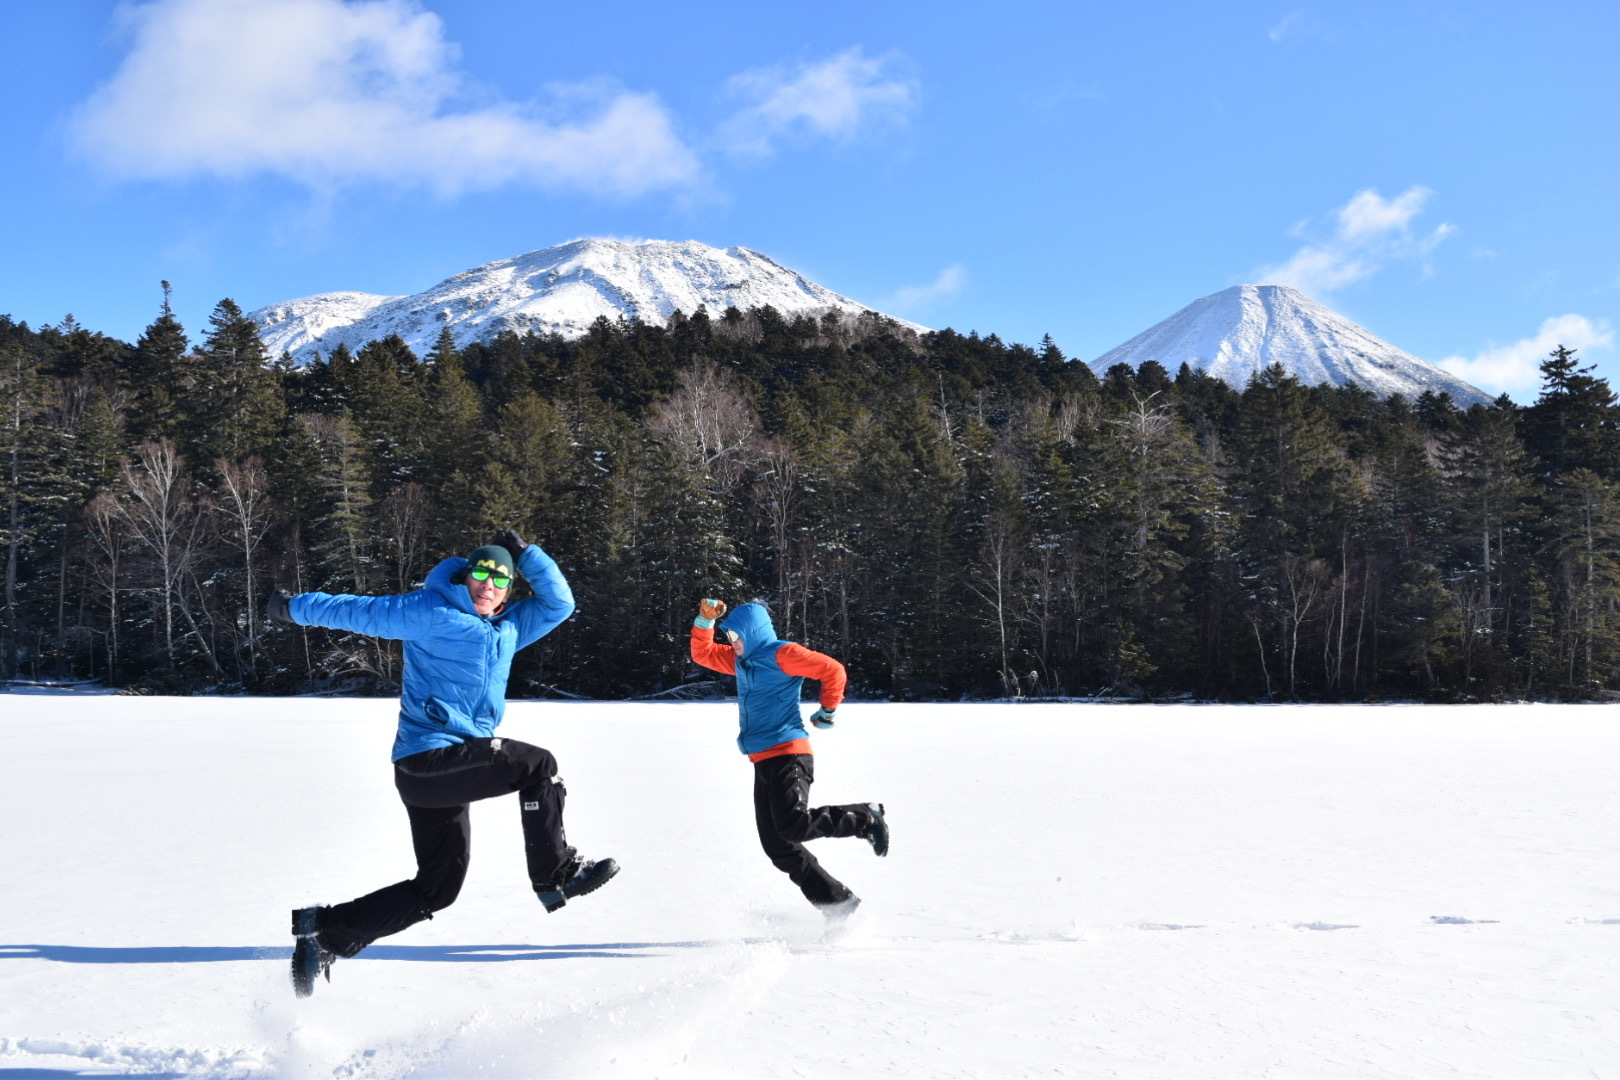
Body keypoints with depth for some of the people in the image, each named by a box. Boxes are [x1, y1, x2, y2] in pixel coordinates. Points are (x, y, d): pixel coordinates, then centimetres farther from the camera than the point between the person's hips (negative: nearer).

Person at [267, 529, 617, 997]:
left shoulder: (508, 629, 17)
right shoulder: (427, 611, -3)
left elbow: (558, 603, 18)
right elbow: (360, 611, 7)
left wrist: (526, 554, 9)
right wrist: (293, 608, 17)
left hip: (444, 771, 9)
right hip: (430, 758, -9)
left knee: (435, 889, 11)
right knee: (538, 766, -13)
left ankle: (324, 930, 15)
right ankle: (556, 874, -4)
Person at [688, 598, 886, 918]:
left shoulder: (781, 655, -7)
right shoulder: (741, 661, 18)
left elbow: (833, 669, -10)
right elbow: (703, 654, 27)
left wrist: (828, 709, -3)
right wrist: (705, 620, 14)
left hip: (788, 756, -9)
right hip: (764, 762, 9)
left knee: (794, 826, -25)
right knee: (778, 845, 2)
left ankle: (866, 818, -4)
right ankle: (837, 902, 5)